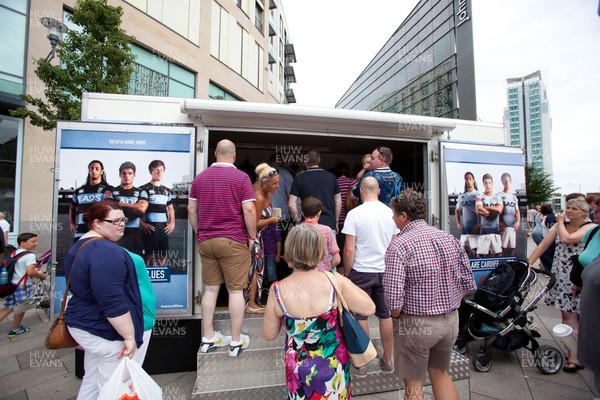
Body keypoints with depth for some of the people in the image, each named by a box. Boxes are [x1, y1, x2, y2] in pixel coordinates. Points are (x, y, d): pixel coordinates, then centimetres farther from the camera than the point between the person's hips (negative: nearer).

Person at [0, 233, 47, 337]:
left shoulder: (14, 253, 9)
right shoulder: (30, 255, -19)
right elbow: (30, 272, -27)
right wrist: (42, 276, -10)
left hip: (11, 284, 8)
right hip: (22, 286, -8)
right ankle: (15, 329, 26)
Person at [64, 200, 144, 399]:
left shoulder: (79, 246, 10)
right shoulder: (106, 251, -25)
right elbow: (113, 302, -28)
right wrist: (129, 336, -20)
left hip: (84, 324, 10)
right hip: (106, 332, -10)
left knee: (91, 382, 24)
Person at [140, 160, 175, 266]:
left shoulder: (166, 190, 16)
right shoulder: (144, 189, 0)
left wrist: (172, 223, 9)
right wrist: (143, 223, -15)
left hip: (164, 227, 5)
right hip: (150, 228, -5)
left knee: (163, 256, 7)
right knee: (149, 255, -3)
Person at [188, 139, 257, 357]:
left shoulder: (200, 177, 8)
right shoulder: (241, 177, -7)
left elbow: (191, 210, 9)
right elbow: (249, 210, -14)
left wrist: (199, 233, 18)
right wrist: (251, 236, -3)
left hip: (205, 241, 5)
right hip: (233, 241, -5)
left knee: (210, 288, 15)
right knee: (236, 290, 5)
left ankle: (208, 338, 25)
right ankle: (236, 341, 16)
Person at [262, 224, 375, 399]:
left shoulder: (278, 290, -21)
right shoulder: (335, 281, -22)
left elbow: (269, 334, -7)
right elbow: (369, 308, -10)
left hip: (300, 369, 0)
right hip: (334, 365, 0)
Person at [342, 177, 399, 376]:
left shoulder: (355, 213, -12)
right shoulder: (390, 212, 0)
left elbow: (349, 250, -14)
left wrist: (346, 274, -1)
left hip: (361, 272, -3)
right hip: (385, 271, 4)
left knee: (361, 316, 9)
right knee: (385, 315, 15)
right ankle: (387, 360, 30)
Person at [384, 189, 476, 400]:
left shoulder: (399, 245, -21)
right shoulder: (450, 238, -1)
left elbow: (394, 300, -24)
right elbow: (468, 283, 4)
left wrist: (398, 317, -4)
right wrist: (447, 306, 14)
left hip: (416, 324, -6)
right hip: (451, 320, 6)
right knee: (440, 372, 29)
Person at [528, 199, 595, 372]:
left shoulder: (590, 227, -5)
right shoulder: (559, 226, 11)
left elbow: (566, 239, -22)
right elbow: (543, 245, 5)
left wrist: (561, 221, -5)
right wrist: (528, 264, -4)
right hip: (560, 277, 5)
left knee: (571, 316, -2)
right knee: (566, 315, 9)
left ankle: (575, 357, 7)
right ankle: (574, 351, 20)